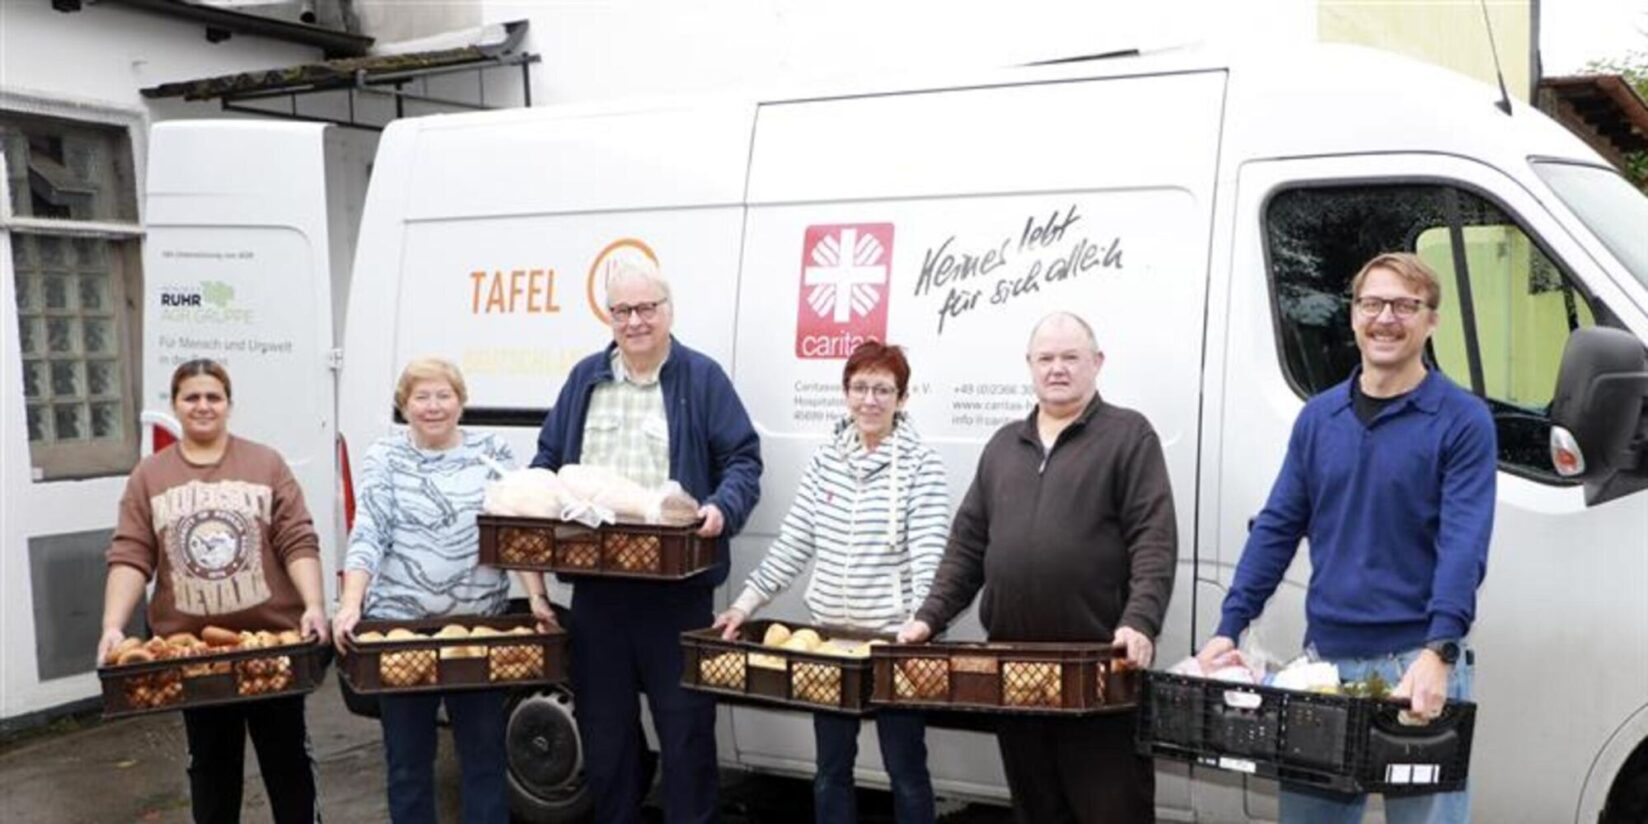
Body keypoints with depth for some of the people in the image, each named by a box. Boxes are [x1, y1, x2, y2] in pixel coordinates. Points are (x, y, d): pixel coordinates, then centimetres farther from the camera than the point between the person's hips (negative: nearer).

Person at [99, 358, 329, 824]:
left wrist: (314, 606, -18)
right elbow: (130, 558, -3)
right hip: (190, 647, 1)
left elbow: (298, 543, -5)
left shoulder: (266, 464, 1)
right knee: (210, 763, 15)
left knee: (287, 755, 10)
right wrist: (113, 627, -15)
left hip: (272, 639, -1)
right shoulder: (149, 476, 4)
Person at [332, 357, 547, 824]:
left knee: (485, 753, 8)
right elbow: (368, 534, -7)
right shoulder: (385, 457, 2)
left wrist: (537, 597, -9)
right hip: (400, 626, -1)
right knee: (408, 757, 10)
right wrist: (351, 603, -20)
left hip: (480, 628, 1)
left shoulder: (493, 452, 6)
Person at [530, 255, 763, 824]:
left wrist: (723, 508, -22)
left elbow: (743, 460, -3)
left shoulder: (702, 378, -1)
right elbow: (548, 456, 17)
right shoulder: (585, 379, 11)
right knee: (602, 723, 15)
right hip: (595, 582, 4)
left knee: (685, 723, 4)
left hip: (675, 585, -4)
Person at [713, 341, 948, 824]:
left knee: (906, 771, 7)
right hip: (829, 634, 5)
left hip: (894, 638, -4)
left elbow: (929, 556, -14)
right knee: (831, 769, 14)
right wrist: (747, 603, 5)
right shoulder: (826, 459, 6)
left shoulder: (920, 465, -7)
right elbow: (792, 543, 9)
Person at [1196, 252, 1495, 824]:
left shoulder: (1462, 420, -4)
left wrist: (1438, 652, -27)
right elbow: (1276, 528, 9)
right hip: (1325, 657, 4)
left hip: (1417, 662, -4)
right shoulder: (1318, 418, 10)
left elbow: (1463, 544, -14)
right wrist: (1229, 628, 1)